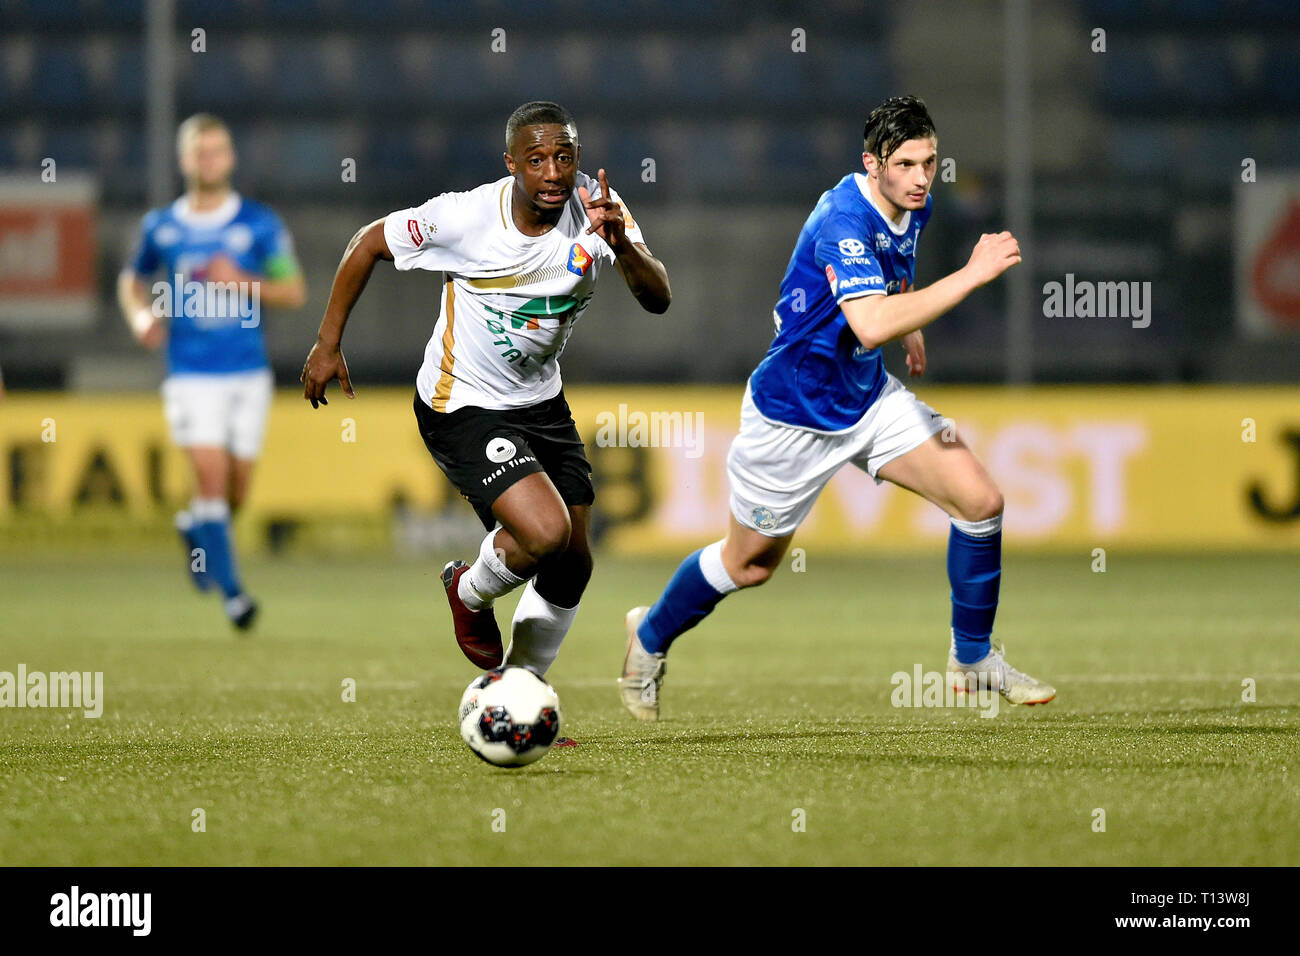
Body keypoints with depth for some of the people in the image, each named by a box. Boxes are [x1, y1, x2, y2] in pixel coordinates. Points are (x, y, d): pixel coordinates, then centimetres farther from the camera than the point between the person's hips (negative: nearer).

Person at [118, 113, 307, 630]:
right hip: (190, 374, -1)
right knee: (210, 477, -15)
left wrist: (242, 283, -15)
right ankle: (232, 591, -10)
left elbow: (295, 291, 1)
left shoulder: (260, 223, 2)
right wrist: (141, 315, 0)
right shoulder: (160, 227, 5)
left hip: (249, 373, 1)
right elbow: (132, 279, 21)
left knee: (236, 490, 6)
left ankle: (194, 527, 40)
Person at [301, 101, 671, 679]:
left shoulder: (596, 207, -13)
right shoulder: (464, 217, -23)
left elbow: (658, 300, -22)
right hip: (463, 409, -6)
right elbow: (369, 243, -7)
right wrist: (328, 343, -5)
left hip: (542, 403, 6)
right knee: (545, 534, -24)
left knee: (572, 566, 10)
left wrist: (620, 244, -41)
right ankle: (471, 591, 10)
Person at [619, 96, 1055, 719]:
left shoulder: (914, 206, -3)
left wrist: (911, 328, 15)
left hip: (868, 396, 7)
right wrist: (971, 276, -45)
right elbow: (871, 324, -47)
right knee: (750, 563, 10)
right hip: (794, 413, -7)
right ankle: (651, 637, 39)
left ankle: (973, 658, 10)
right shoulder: (844, 221, -31)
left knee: (980, 501, -8)